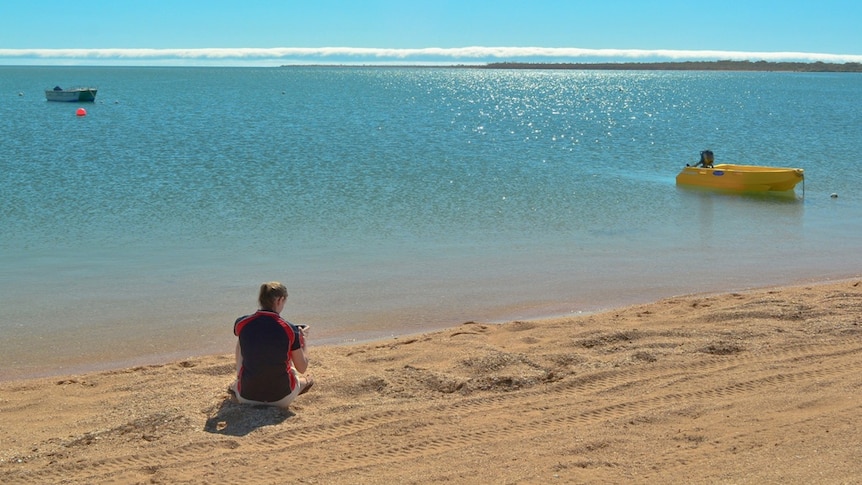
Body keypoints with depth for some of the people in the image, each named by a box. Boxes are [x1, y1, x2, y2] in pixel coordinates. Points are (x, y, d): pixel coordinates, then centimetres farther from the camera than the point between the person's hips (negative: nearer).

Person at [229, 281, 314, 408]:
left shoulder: (241, 323, -9)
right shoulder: (290, 329, -14)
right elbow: (302, 368, -3)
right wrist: (302, 340, 13)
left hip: (246, 397, 2)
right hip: (281, 399, -1)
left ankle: (236, 386, 44)